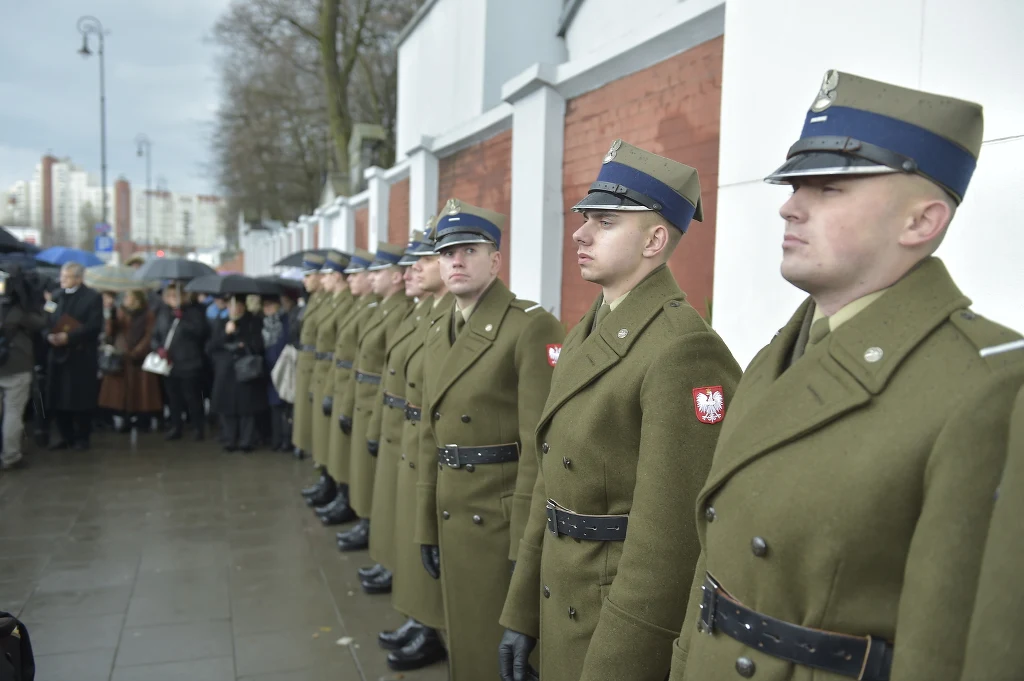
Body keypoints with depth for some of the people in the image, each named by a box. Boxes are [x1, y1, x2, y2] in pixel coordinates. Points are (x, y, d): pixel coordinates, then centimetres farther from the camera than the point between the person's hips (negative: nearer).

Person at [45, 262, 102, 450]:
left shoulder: (92, 297, -2)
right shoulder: (56, 296, 13)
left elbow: (94, 326, -12)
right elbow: (46, 322, 10)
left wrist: (68, 336, -19)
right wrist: (49, 336, -12)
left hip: (82, 357, -5)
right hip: (58, 354, 5)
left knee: (81, 399, 0)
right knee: (58, 399, 6)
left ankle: (82, 437, 11)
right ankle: (66, 437, 17)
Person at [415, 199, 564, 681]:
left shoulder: (532, 327, -14)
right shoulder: (439, 334, 11)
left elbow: (541, 445, -18)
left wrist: (528, 544, -18)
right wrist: (427, 527, 14)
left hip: (505, 516, -7)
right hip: (453, 518, 7)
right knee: (465, 640, 20)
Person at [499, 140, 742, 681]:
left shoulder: (683, 351, -22)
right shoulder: (586, 334, 7)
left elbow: (669, 536, -23)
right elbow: (550, 482, 10)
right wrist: (521, 612, 11)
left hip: (628, 621, -8)